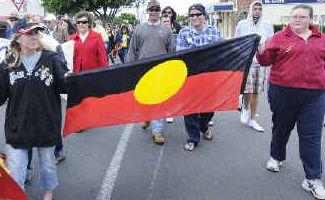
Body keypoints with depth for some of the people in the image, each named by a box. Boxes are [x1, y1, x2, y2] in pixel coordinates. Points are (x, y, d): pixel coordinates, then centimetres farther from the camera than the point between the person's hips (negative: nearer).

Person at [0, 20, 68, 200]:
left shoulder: (50, 58, -3)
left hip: (46, 123, 0)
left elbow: (62, 87, -2)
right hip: (17, 126, 0)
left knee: (47, 163, 19)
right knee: (15, 171, 2)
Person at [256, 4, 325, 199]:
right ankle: (276, 157, 41)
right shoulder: (280, 37, 2)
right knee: (281, 128, 15)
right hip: (283, 91, -1)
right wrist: (262, 51, -19)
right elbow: (266, 60, -2)